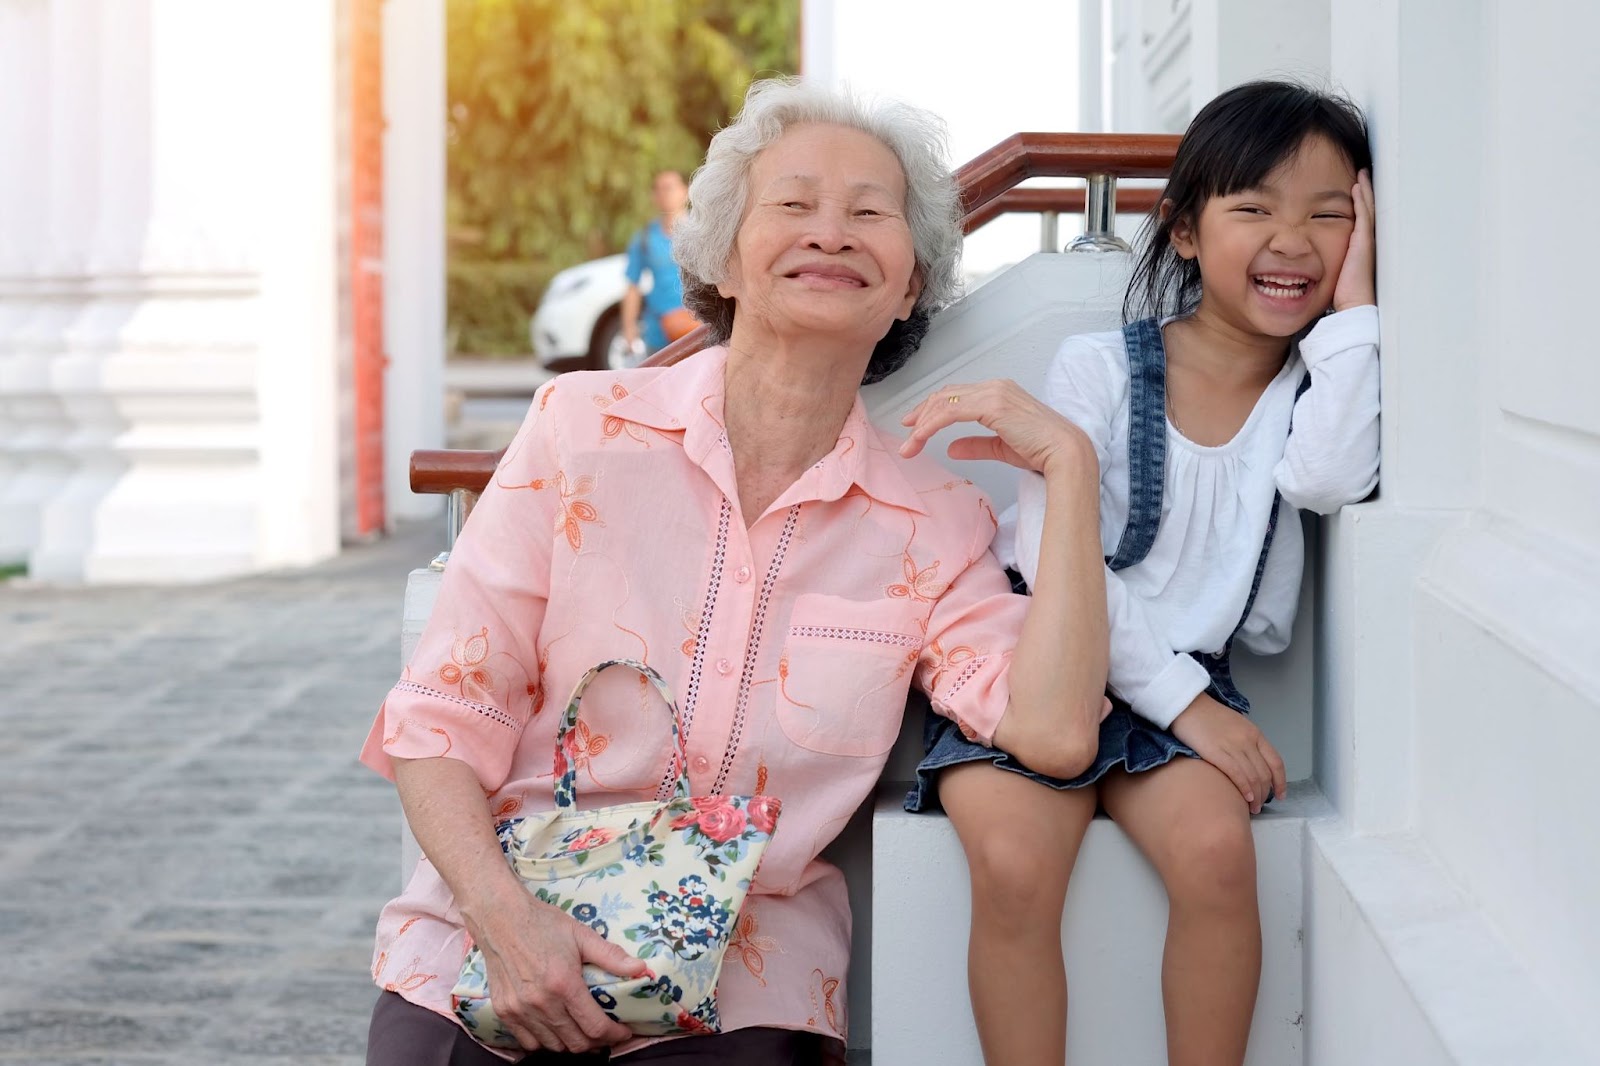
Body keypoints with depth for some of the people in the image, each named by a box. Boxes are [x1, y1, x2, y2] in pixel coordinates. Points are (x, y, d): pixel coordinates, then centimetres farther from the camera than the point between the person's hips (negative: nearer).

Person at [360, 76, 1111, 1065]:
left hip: (739, 986, 1)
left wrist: (1068, 461, -9)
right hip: (492, 942, -1)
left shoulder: (931, 525, 3)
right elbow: (444, 714, -1)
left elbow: (1050, 730, -13)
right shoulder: (584, 426, -1)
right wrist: (508, 918, -16)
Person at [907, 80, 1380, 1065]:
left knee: (1217, 849, -28)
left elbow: (1328, 479, -17)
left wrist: (1352, 310, -13)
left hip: (1190, 689, 2)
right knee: (1013, 864, -29)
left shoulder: (1313, 383, 7)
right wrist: (1184, 701, -14)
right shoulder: (1102, 367, -2)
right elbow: (1053, 561, -9)